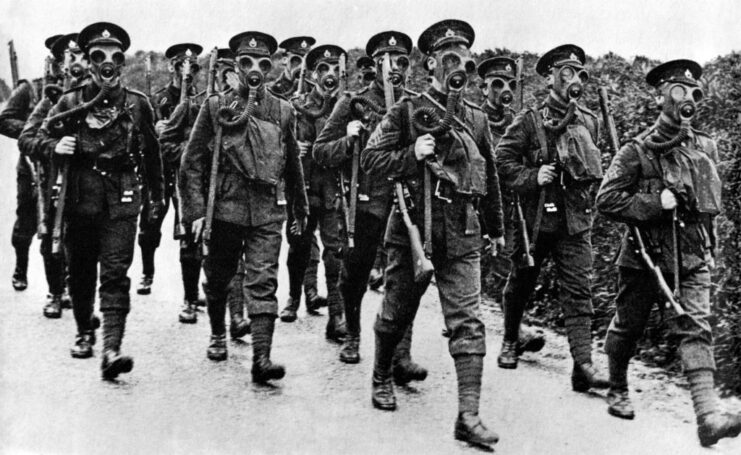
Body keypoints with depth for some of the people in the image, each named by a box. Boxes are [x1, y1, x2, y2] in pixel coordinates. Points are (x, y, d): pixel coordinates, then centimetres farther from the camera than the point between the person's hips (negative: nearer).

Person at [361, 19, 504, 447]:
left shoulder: (477, 118, 11)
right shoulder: (406, 111, 0)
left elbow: (490, 175, 20)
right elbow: (371, 159, -3)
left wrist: (496, 227, 26)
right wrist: (412, 154, -19)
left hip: (463, 235, 2)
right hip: (413, 227, -2)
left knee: (468, 321, -6)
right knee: (397, 313, 13)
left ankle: (469, 415, -6)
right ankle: (382, 378, 38)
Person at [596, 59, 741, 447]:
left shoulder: (706, 147, 7)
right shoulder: (637, 151, -9)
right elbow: (606, 200, -14)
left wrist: (710, 248, 19)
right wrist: (655, 203, -22)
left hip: (692, 258, 3)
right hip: (645, 254, -3)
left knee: (696, 328, -10)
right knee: (628, 327, 11)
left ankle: (708, 416, -18)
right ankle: (617, 391, 34)